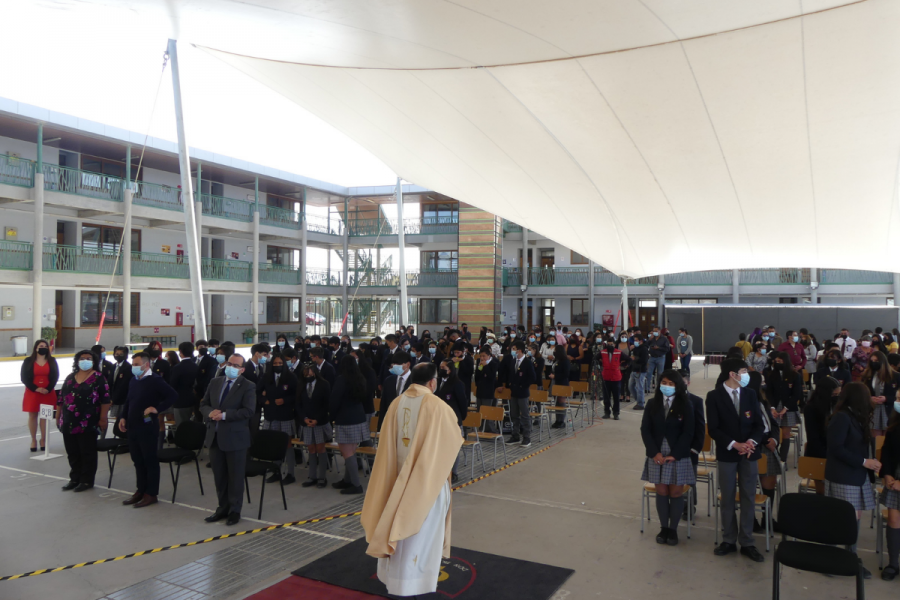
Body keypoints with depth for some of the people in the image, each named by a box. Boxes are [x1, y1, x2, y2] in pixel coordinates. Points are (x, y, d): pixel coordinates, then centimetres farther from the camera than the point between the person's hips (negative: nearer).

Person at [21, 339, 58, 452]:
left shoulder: (52, 361, 3)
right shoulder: (28, 361, -1)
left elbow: (55, 376, 1)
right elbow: (24, 377, -4)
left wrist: (48, 389, -12)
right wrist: (35, 388, -14)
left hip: (48, 392, 1)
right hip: (32, 392, -1)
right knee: (32, 416, 5)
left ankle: (43, 439, 14)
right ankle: (33, 440, 14)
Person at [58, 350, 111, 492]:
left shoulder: (98, 378, -4)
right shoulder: (70, 377, 12)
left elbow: (105, 399, -9)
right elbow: (61, 397, 17)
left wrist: (103, 418, -14)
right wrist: (58, 416, 14)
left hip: (88, 423, -5)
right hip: (69, 422, 5)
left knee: (87, 453, 3)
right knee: (72, 453, 13)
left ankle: (87, 480, 12)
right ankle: (75, 479, 25)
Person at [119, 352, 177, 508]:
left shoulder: (155, 380, -14)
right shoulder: (134, 380, 10)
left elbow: (173, 395, -21)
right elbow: (128, 401, 20)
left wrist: (157, 409, -22)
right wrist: (123, 417, 9)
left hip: (147, 428, -8)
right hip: (132, 427, 8)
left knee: (150, 461, 2)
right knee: (138, 461, 15)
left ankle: (151, 494, 10)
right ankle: (141, 490, 26)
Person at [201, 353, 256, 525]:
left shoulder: (248, 386, -7)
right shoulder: (215, 382, 11)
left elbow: (249, 411, -17)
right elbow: (203, 404, 12)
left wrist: (224, 415, -21)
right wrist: (210, 412, -10)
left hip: (235, 437, -5)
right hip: (215, 436, 5)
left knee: (235, 477, 5)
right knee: (219, 476, 14)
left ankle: (234, 511, 18)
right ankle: (223, 508, 28)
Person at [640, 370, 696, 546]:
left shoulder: (686, 405, -5)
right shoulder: (652, 404, 2)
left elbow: (688, 433, -7)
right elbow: (645, 429, 1)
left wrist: (674, 455, -13)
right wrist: (654, 452, -10)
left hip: (678, 456, -2)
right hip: (657, 455, 2)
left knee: (676, 493, 4)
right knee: (661, 492, 7)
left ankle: (673, 529, 17)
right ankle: (663, 528, 19)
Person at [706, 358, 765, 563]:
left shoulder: (750, 394, 4)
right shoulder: (714, 396, -8)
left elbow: (758, 423, 3)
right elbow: (713, 429, -11)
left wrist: (752, 441, -15)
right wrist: (734, 444, -20)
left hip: (749, 453, 3)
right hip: (726, 454, -3)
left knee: (748, 498, 7)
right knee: (727, 499, 8)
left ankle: (747, 542, 16)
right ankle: (729, 540, 20)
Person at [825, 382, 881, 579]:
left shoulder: (856, 418, 11)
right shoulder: (842, 417, -16)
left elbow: (859, 446, 11)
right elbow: (836, 448, -19)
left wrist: (870, 463, -3)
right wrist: (864, 462, -16)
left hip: (857, 475, 8)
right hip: (843, 478, -8)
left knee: (855, 518, 10)